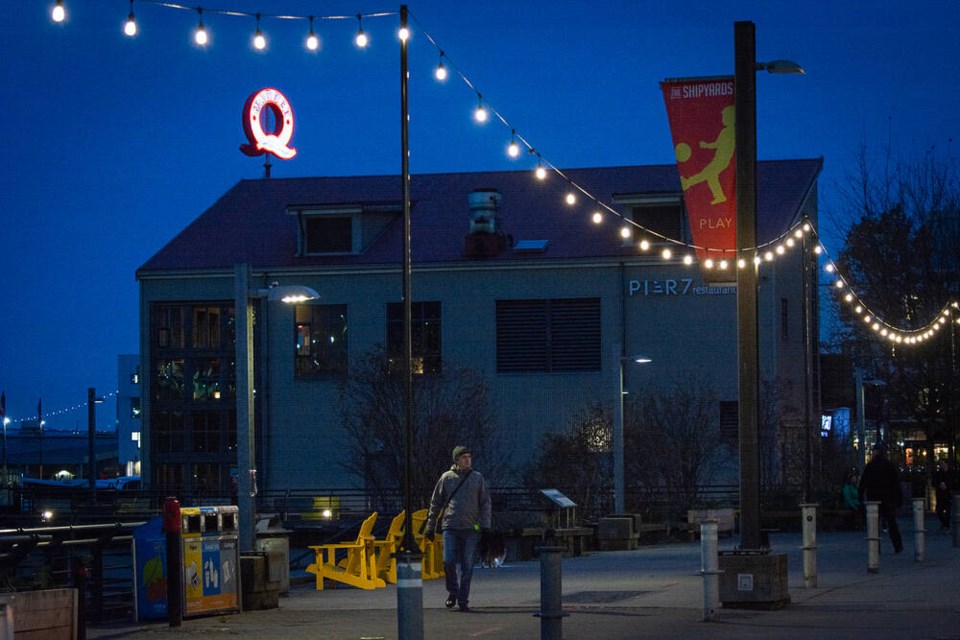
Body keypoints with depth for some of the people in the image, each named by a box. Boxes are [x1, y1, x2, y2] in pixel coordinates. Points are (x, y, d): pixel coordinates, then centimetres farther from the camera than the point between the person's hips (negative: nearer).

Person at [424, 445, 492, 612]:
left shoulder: (478, 478, 8)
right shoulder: (446, 478, 7)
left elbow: (485, 503, 8)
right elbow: (435, 503, 10)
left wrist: (485, 525, -2)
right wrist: (430, 526, 8)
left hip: (471, 528, 0)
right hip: (450, 527, 0)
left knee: (467, 565, -1)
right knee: (448, 561, -10)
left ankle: (463, 599, 5)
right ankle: (452, 592, 12)